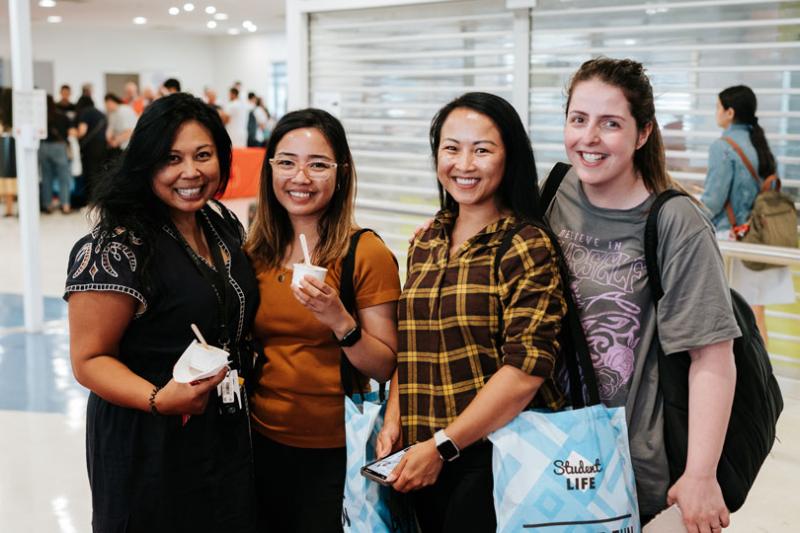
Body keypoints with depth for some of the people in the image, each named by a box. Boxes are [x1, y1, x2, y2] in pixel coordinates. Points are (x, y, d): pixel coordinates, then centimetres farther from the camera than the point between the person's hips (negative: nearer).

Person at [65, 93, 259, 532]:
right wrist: (160, 399, -30)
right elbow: (89, 360, -16)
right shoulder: (116, 249, -18)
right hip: (151, 449, -7)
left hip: (229, 439, 7)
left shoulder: (224, 225, 4)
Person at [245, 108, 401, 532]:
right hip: (263, 443, 4)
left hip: (335, 452, -4)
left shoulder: (366, 254, -12)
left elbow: (386, 368, -11)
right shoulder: (254, 253, 2)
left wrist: (339, 320, -25)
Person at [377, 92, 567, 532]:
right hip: (424, 460, 6)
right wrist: (394, 418, 1)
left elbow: (526, 367, -18)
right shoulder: (425, 243, 9)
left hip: (496, 455, -6)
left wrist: (442, 445, -17)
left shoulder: (528, 247, -11)